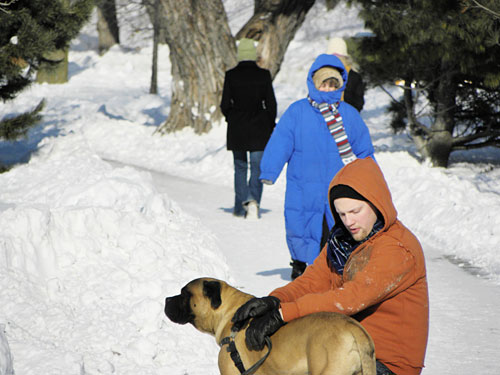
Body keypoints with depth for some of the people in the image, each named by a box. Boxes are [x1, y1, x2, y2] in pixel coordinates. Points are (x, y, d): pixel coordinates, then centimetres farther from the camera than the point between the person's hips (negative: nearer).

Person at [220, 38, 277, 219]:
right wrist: (270, 125, 11)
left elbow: (225, 105, -3)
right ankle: (253, 200, -17)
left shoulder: (231, 75, -5)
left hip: (237, 129, 1)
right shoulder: (263, 75, -5)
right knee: (257, 167, 4)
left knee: (240, 167, 14)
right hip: (259, 129, -1)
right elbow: (271, 104, -1)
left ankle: (240, 207, 13)